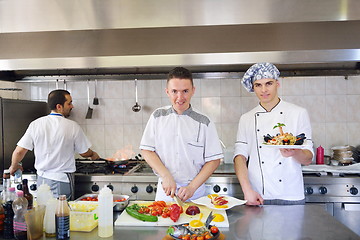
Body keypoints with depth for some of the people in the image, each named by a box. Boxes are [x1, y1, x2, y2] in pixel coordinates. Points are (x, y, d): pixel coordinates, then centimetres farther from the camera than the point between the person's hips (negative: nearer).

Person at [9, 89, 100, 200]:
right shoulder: (73, 126, -11)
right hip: (63, 180, -4)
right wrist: (93, 154, 23)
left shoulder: (35, 124, -3)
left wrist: (14, 167, 20)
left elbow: (19, 151, -1)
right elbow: (84, 153, 0)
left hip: (42, 179, 4)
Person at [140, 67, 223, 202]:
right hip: (164, 190, 1)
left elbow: (214, 160, -5)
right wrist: (166, 176, -13)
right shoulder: (158, 117, -1)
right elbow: (146, 150, -1)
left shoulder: (204, 123, -6)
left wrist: (192, 187, -14)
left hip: (195, 192, -1)